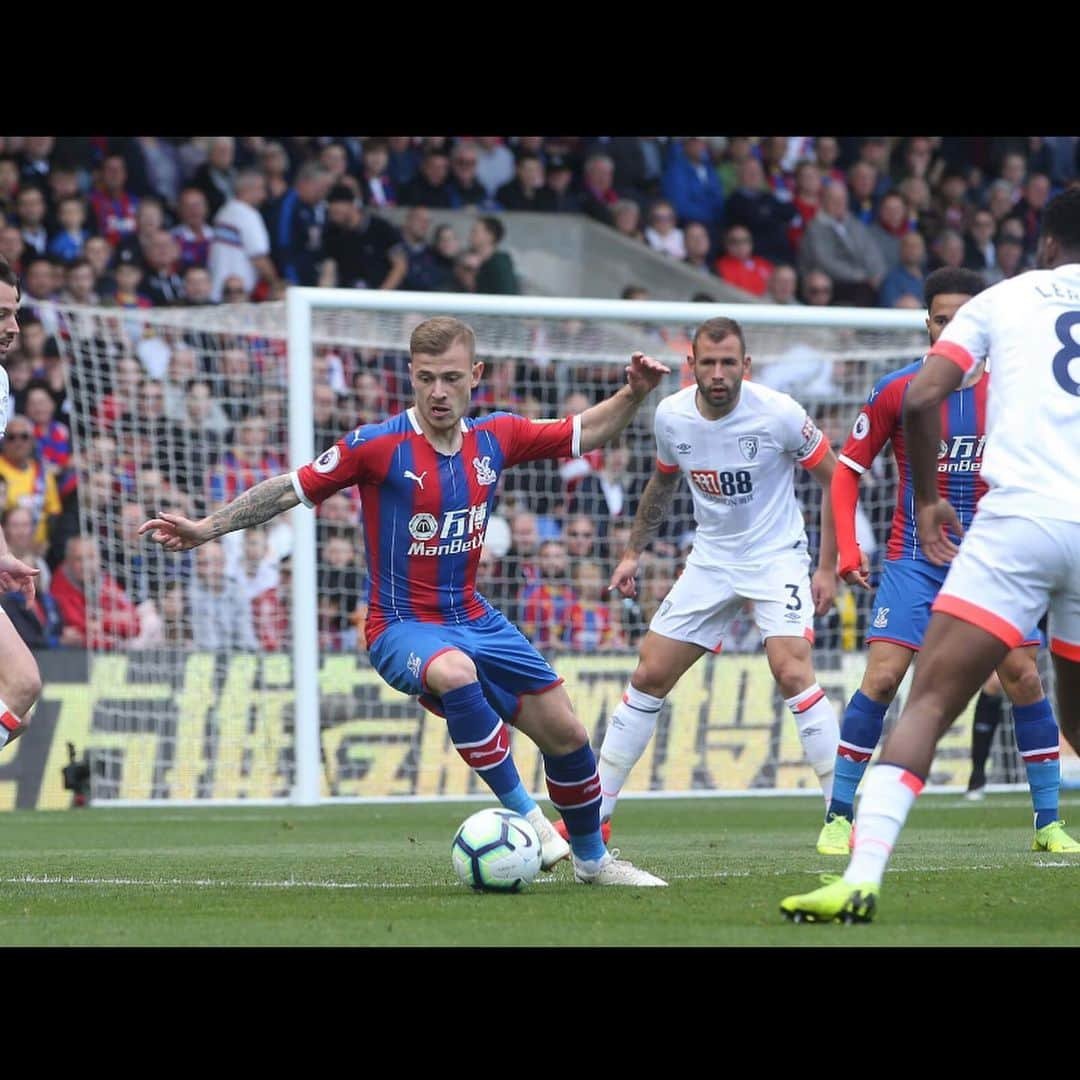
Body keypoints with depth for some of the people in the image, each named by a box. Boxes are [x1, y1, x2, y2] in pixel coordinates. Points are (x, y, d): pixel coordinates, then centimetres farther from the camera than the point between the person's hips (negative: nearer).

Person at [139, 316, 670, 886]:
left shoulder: (494, 438, 0)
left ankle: (593, 858, 29)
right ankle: (524, 817, -28)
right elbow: (291, 489, -10)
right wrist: (203, 529, -15)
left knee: (566, 734, 4)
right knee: (455, 672, -40)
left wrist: (632, 395, -1)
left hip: (473, 619, 6)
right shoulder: (380, 445, -15)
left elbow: (583, 434, 14)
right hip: (402, 624, -6)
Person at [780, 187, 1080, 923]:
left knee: (929, 704, -4)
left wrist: (928, 499, 16)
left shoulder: (1005, 298, 13)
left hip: (1018, 520, -2)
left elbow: (921, 399, 4)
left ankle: (863, 876, -20)